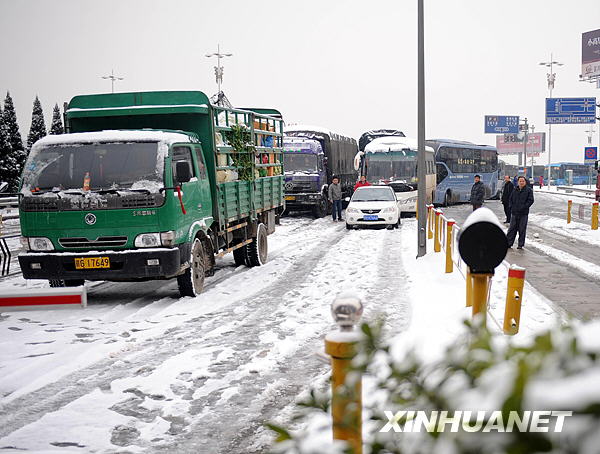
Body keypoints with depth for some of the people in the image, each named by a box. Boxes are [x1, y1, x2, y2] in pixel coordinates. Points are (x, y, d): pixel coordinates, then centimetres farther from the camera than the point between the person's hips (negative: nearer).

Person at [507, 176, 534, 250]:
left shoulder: (528, 190, -2)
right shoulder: (515, 190, 10)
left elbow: (530, 200, -7)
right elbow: (510, 199, 19)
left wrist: (524, 207, -15)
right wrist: (511, 207, 5)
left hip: (523, 214, -4)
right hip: (514, 213, 4)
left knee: (522, 229, 1)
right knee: (512, 228, 7)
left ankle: (521, 244, 8)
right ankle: (508, 243, 12)